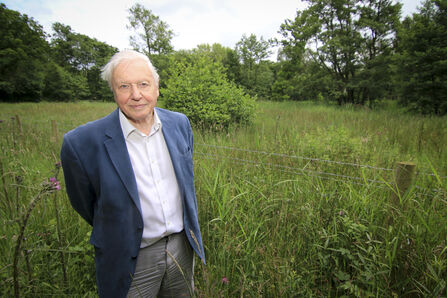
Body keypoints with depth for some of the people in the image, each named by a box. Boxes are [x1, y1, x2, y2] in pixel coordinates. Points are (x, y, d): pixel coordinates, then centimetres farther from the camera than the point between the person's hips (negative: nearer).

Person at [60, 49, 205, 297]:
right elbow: (83, 203, -4)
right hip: (131, 260, -3)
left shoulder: (180, 123, -6)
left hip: (182, 245, 4)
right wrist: (115, 235, 9)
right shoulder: (82, 142, -20)